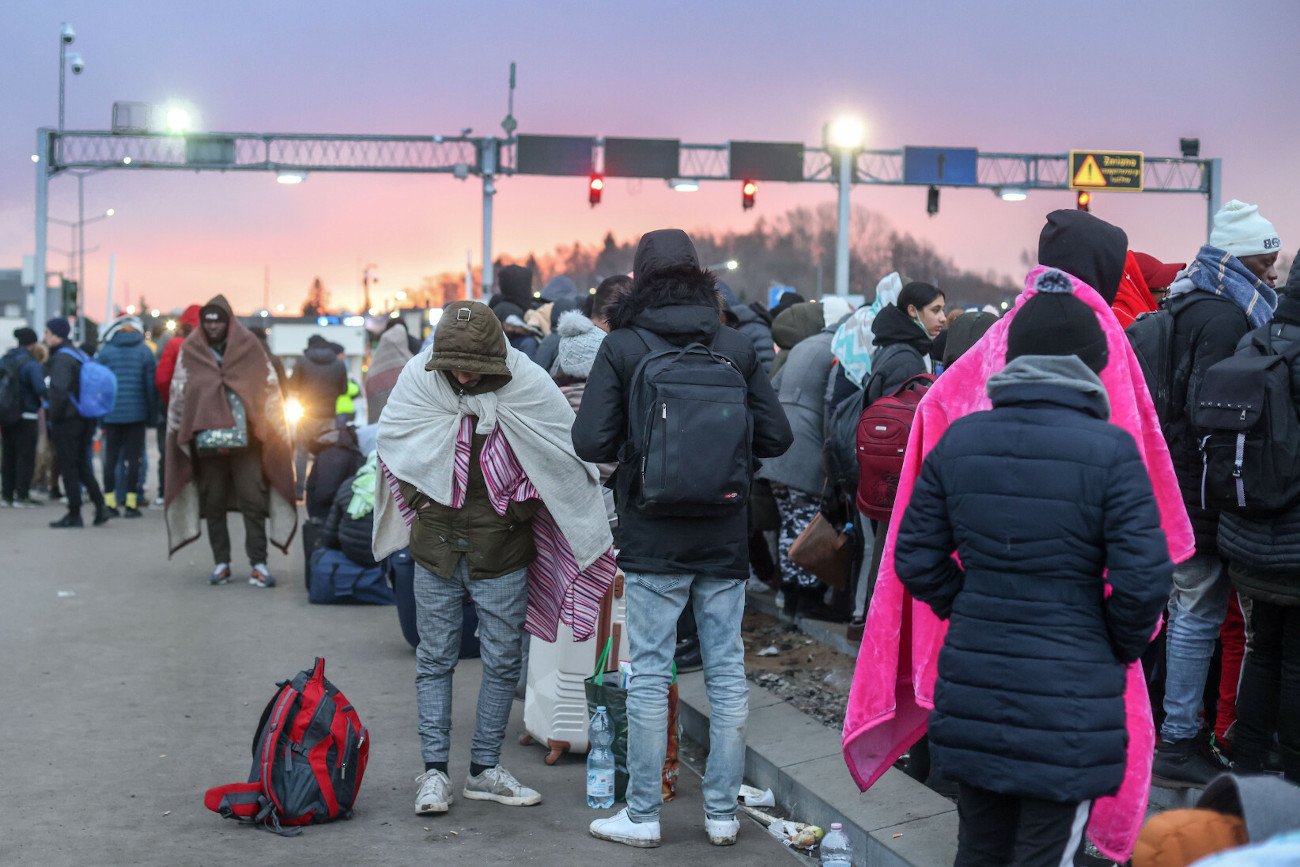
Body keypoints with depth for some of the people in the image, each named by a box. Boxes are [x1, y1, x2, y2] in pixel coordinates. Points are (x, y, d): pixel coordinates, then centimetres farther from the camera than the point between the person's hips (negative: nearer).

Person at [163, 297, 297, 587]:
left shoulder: (248, 346, 3)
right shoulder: (190, 351, 7)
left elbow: (270, 388, 4)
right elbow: (178, 394, 11)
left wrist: (276, 433, 0)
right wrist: (178, 434, 6)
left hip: (246, 440, -2)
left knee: (253, 501, -5)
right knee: (213, 504, 7)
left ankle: (258, 563, -2)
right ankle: (221, 562, 15)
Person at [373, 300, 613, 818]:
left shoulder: (527, 384, -12)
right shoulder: (419, 376, -8)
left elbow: (567, 454, -3)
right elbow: (390, 444, 8)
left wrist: (519, 510, -3)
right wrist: (419, 502, 5)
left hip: (502, 554, 0)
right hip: (436, 548, 1)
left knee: (503, 662, 6)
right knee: (435, 660, 5)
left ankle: (485, 770, 19)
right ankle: (434, 771, 13)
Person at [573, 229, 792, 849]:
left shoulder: (622, 348, -8)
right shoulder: (737, 347, 0)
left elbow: (590, 442, -13)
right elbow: (776, 437, 0)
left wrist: (635, 446, 8)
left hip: (652, 536, -2)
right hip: (725, 537, 3)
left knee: (649, 675, 5)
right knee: (727, 673, 10)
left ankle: (643, 815, 12)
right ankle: (722, 814, 18)